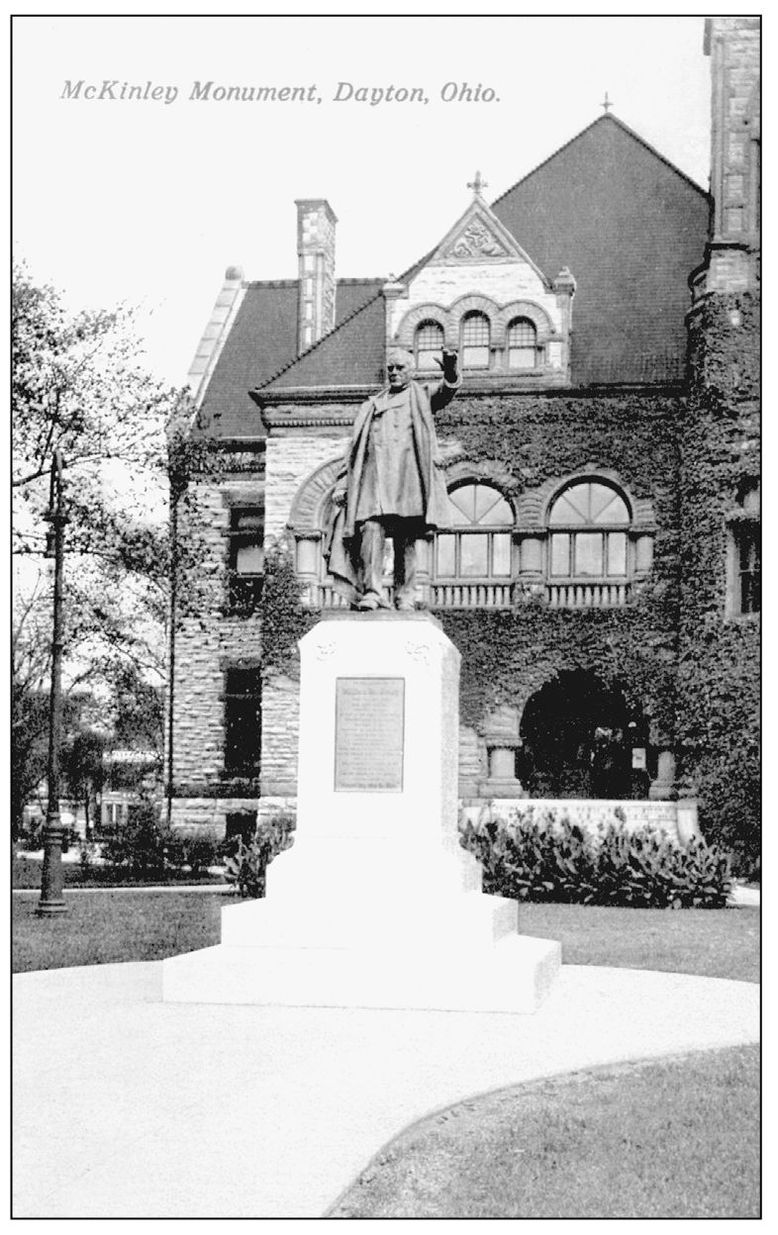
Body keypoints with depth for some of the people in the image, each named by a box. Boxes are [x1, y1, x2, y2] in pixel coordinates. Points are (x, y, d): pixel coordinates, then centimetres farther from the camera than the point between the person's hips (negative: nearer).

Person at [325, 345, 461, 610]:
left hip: (407, 476, -2)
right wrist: (342, 484, 13)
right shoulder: (371, 406, 25)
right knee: (371, 529, -16)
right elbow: (354, 448, 23)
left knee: (406, 540, -3)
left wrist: (450, 372, -30)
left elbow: (445, 392, -7)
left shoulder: (421, 396, 16)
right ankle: (371, 593, -22)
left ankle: (404, 597, -1)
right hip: (374, 477, 2)